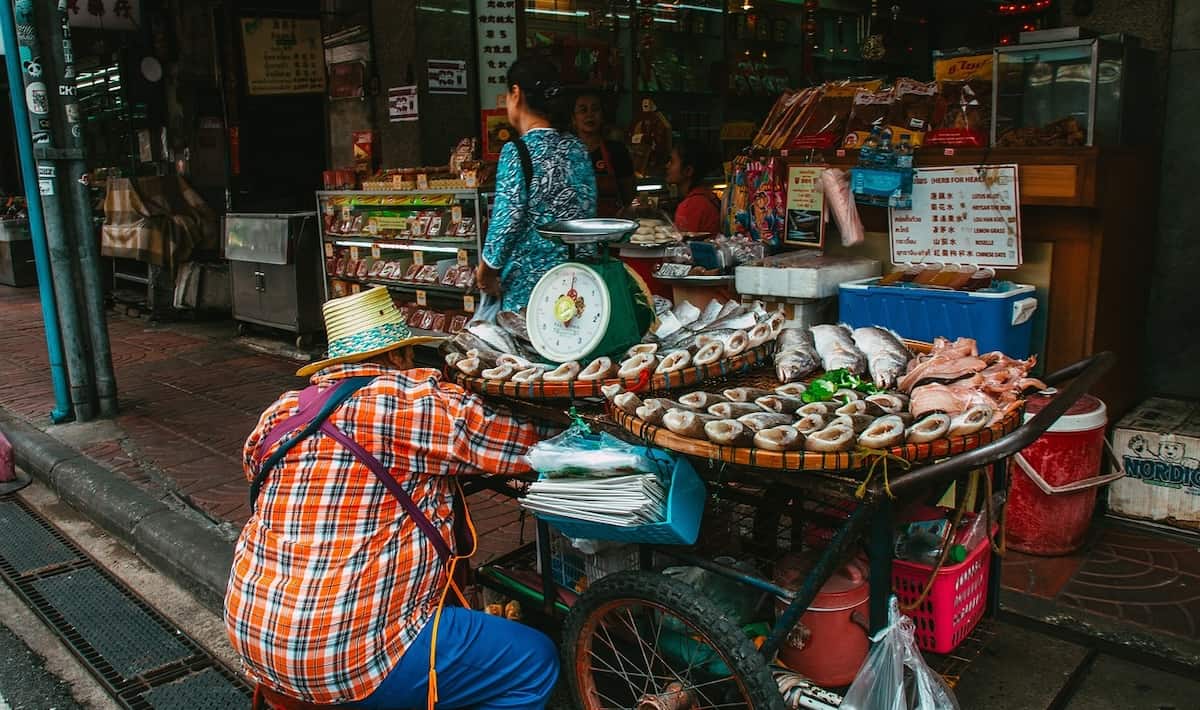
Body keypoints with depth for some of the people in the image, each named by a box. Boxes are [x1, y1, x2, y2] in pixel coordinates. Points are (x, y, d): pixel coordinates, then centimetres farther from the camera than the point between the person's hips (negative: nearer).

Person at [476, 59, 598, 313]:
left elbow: (507, 221, -12)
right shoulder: (577, 149, 7)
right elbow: (588, 212, 12)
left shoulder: (516, 151, -11)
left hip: (528, 282, -6)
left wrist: (486, 270, 1)